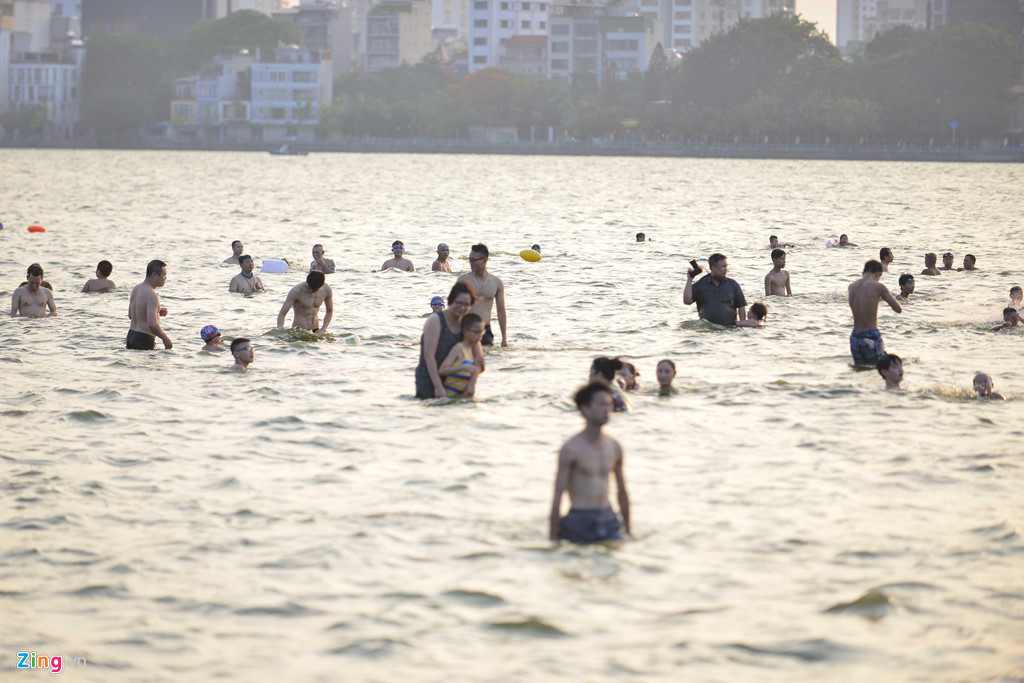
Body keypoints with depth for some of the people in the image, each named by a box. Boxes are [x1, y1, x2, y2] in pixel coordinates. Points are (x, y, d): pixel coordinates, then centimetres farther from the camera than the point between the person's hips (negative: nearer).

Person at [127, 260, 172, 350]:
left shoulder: (136, 289, 12)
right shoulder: (152, 296, -16)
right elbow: (152, 325, -24)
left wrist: (157, 313, 18)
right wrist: (165, 338, -9)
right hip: (145, 339, -9)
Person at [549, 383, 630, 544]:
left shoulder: (614, 447, 9)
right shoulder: (571, 449, -8)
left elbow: (622, 491, 19)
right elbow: (558, 495, -7)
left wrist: (628, 531, 20)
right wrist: (554, 539, -10)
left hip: (608, 520, 5)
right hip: (579, 521, -5)